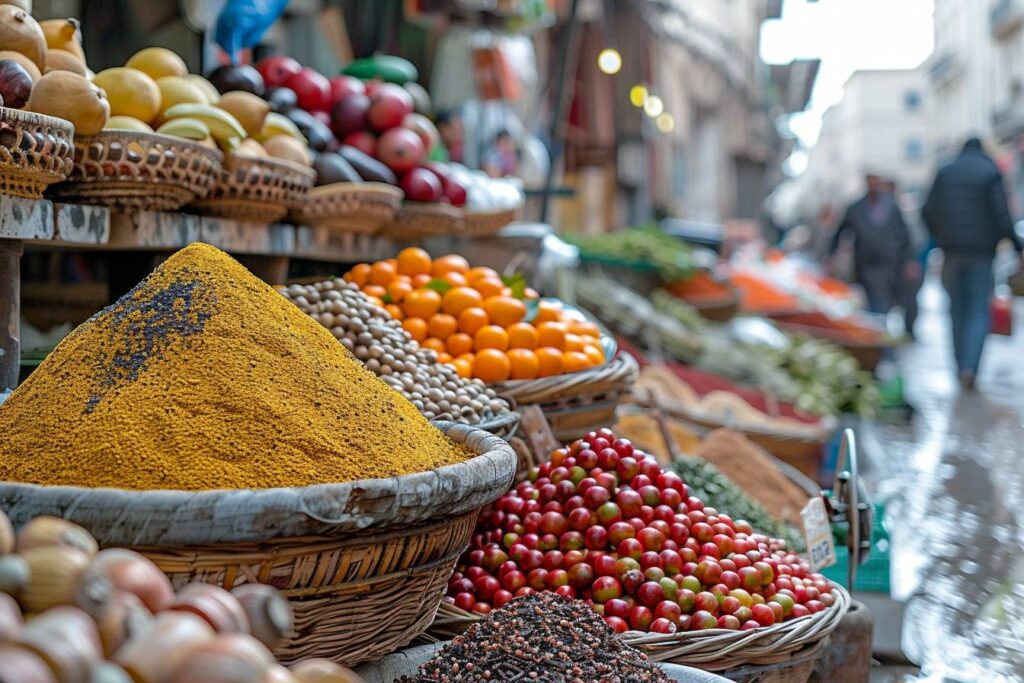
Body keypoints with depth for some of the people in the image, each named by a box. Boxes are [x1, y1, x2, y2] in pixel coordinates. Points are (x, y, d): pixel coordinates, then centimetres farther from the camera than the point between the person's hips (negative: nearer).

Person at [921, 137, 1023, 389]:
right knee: (980, 310, 0)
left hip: (952, 251, 3)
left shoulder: (945, 172, 7)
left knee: (957, 309, 12)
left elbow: (928, 212, 4)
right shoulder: (991, 173, -3)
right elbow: (1001, 214, -10)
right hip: (982, 250, -3)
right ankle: (969, 367, -15)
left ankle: (962, 367, 15)